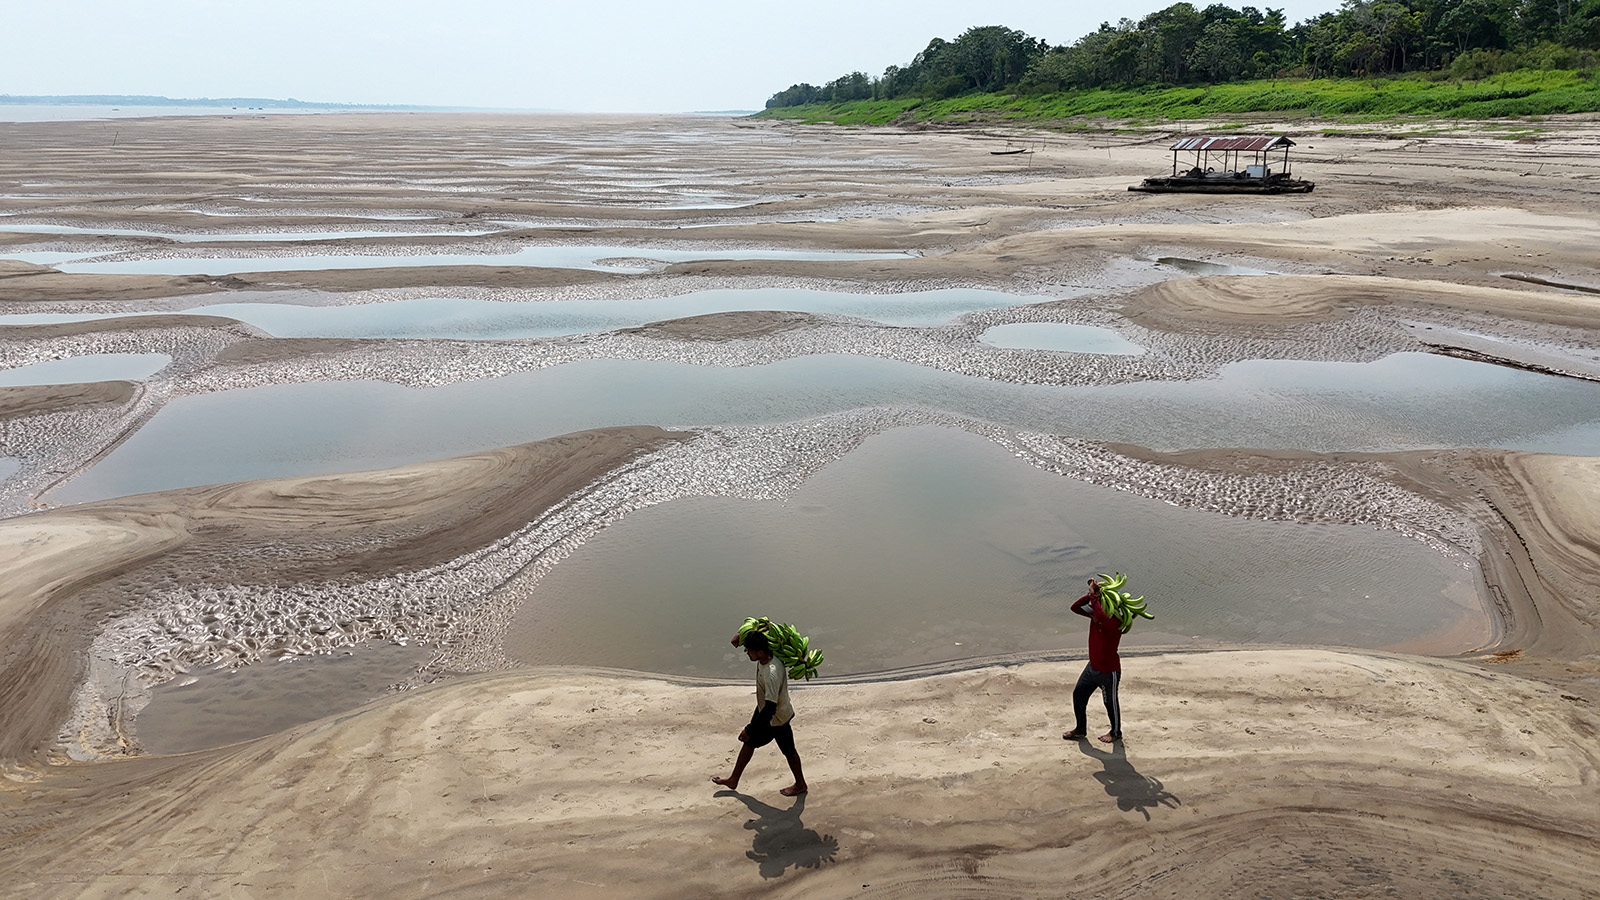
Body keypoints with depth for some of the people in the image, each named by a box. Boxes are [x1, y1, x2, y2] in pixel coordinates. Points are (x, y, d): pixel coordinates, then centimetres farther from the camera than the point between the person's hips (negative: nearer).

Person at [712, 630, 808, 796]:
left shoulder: (772, 673, -41)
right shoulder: (765, 657, -16)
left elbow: (770, 708, -38)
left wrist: (749, 730, -31)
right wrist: (741, 635, -12)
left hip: (777, 718, -9)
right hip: (764, 709, 9)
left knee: (788, 750, 14)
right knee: (749, 742, 20)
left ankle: (800, 784, 38)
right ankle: (734, 780, 37)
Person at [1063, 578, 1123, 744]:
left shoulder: (1115, 623, -30)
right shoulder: (1095, 615, -7)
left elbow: (1101, 617, -51)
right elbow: (1075, 607, -10)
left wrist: (1094, 597, -40)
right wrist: (1091, 594, -22)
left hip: (1109, 672, -8)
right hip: (1092, 668, 8)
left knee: (1111, 702, 13)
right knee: (1078, 695, 15)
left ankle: (1116, 732, 38)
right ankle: (1080, 730, 33)